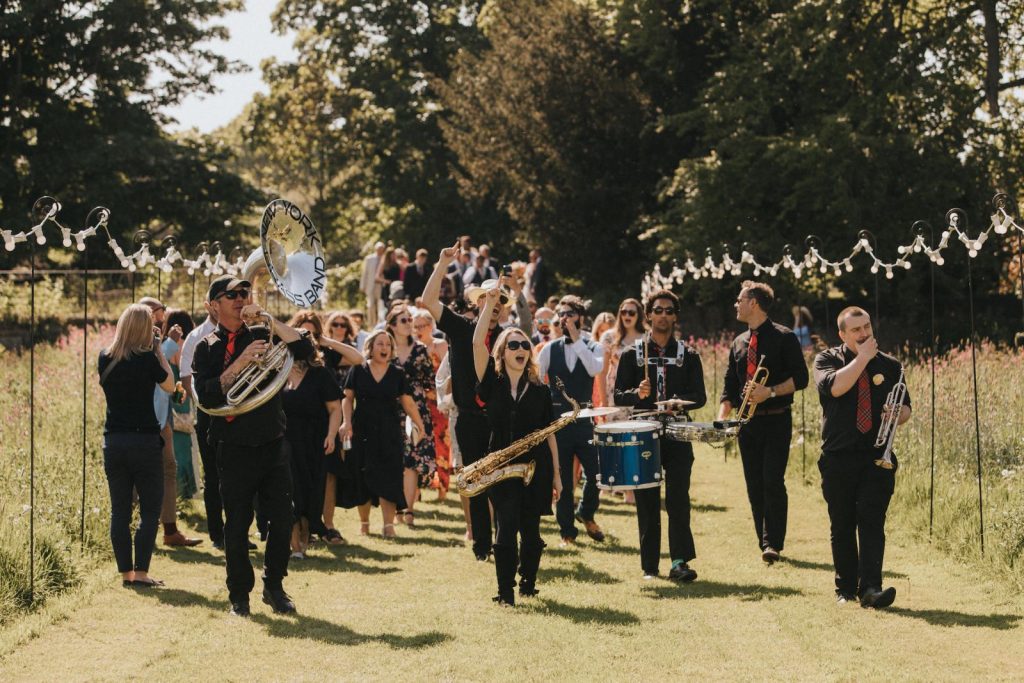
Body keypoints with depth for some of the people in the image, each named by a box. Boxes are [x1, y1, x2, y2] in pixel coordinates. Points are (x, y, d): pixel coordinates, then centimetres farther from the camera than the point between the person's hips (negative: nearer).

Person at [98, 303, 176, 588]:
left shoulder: (105, 358, 3)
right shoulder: (147, 359, -10)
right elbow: (169, 386, 3)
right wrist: (157, 349, 3)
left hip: (113, 441, 5)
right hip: (144, 440, -4)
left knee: (119, 509, 9)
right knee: (150, 509, 4)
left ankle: (126, 573, 11)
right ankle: (141, 573, -1)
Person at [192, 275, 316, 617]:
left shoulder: (262, 335, 9)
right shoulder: (207, 348, 0)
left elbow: (304, 349, -5)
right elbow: (207, 396, -13)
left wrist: (268, 319, -10)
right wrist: (241, 362, -20)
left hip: (273, 443, 3)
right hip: (235, 448, -3)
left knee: (282, 519, 2)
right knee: (237, 524, 3)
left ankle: (274, 586, 18)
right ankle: (239, 594, 15)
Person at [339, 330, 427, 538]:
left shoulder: (398, 373, 5)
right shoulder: (358, 370, 2)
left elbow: (407, 402, 7)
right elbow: (347, 398, 4)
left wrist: (420, 425, 3)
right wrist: (347, 422, -9)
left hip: (390, 433, 0)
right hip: (362, 432, 0)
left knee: (388, 479, -8)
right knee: (363, 479, 4)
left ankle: (388, 524, -10)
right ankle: (364, 521, 20)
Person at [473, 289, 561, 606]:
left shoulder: (539, 391, 7)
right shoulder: (492, 383, 3)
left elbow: (549, 434, 9)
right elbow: (477, 343, -9)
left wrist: (556, 474, 6)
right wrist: (489, 303, -10)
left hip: (536, 467, 1)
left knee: (530, 530, 7)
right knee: (505, 529, -8)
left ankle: (528, 582, 26)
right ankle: (505, 592, -5)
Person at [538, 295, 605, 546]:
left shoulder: (593, 347, 3)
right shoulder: (549, 349, 5)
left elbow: (595, 369, -19)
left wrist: (576, 340, -18)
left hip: (584, 421, -1)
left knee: (596, 473, -9)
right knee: (563, 480, 4)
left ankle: (585, 513, 19)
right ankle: (567, 532, 16)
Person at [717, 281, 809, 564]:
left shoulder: (783, 337, -3)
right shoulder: (739, 343, 15)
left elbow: (800, 378, -8)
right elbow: (730, 385, 15)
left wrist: (770, 392, -20)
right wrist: (722, 417, 1)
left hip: (776, 421, -6)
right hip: (747, 422, 6)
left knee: (773, 481, -13)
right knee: (754, 485, 5)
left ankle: (773, 544, -12)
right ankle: (764, 542, 11)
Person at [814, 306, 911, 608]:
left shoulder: (890, 365, 12)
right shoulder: (827, 360, 4)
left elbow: (905, 407, 14)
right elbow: (834, 387, -17)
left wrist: (898, 414, -9)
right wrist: (862, 357, -13)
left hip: (877, 458, 1)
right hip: (838, 458, 0)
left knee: (872, 522, -11)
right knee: (842, 526, 6)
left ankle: (870, 588, -18)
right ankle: (845, 588, 17)